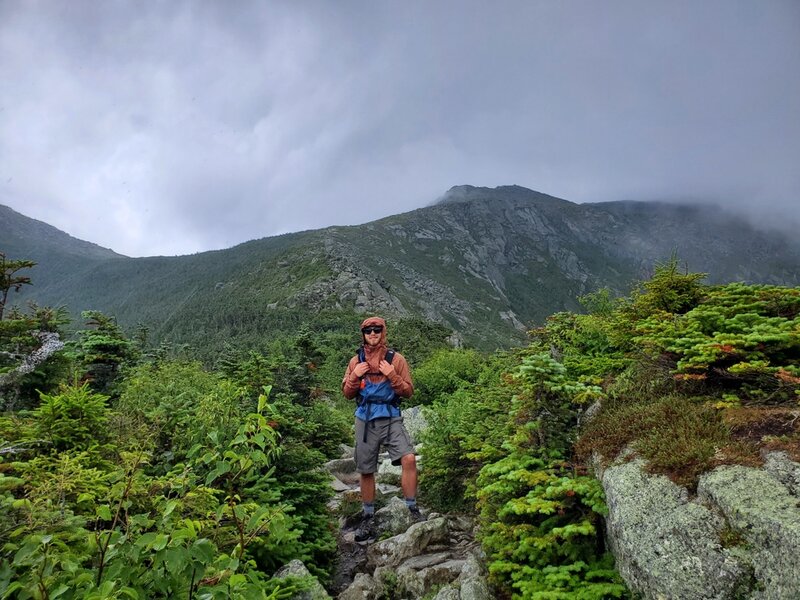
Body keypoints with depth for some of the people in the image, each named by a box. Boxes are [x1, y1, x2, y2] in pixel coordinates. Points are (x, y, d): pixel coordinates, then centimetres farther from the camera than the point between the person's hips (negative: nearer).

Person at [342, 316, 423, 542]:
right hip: (365, 420, 2)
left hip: (391, 419, -2)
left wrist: (392, 375, -18)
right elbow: (347, 394, 8)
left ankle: (412, 510, -5)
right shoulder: (356, 361, 5)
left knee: (409, 459, -20)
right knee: (366, 471, 8)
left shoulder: (396, 359, -1)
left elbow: (408, 392, -2)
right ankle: (368, 519, 23)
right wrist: (355, 376, -11)